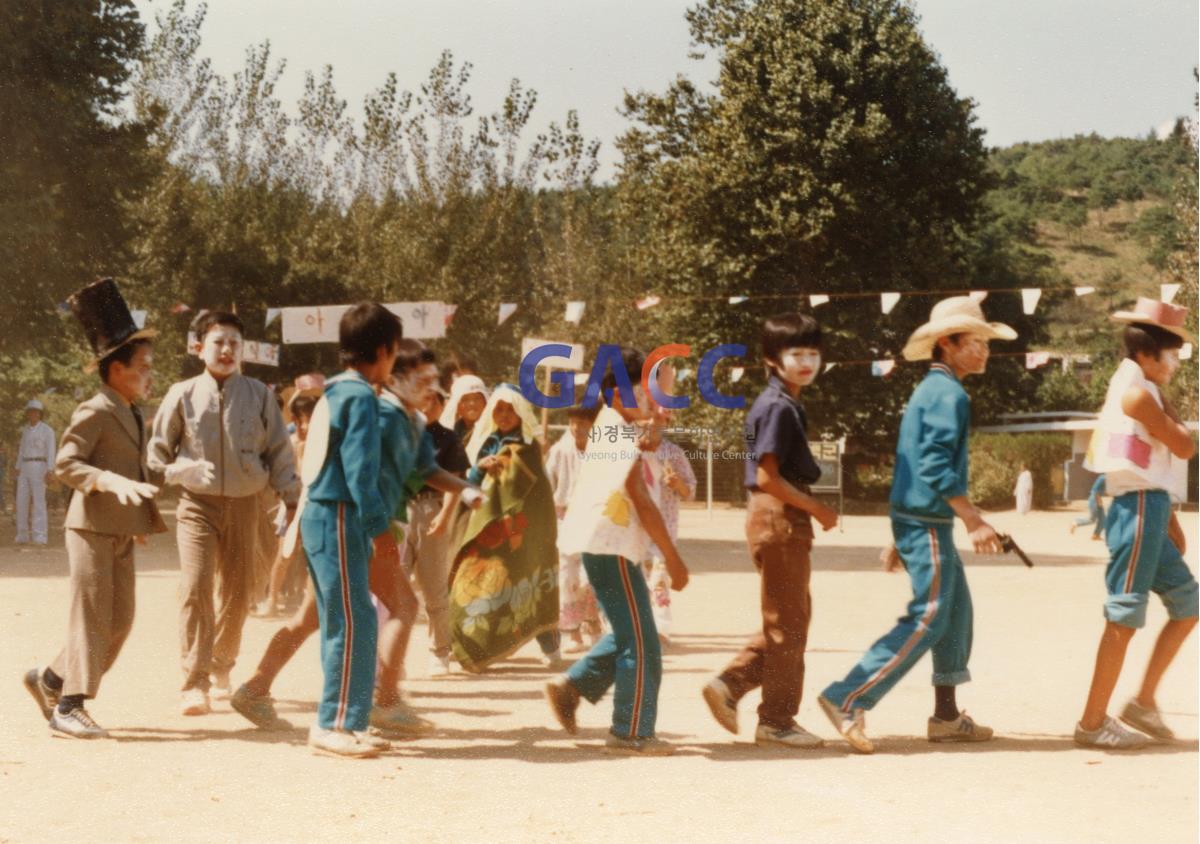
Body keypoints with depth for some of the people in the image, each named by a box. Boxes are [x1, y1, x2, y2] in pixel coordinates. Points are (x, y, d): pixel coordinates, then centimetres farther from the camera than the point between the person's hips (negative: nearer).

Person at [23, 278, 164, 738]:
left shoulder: (134, 416, 16)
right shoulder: (94, 413, -12)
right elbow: (65, 464, -20)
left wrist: (144, 517, 20)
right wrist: (113, 482, -32)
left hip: (122, 533, 9)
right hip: (93, 527, -9)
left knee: (119, 621, 10)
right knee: (90, 617, -7)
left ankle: (50, 681, 22)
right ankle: (69, 707, -1)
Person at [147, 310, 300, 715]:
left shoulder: (259, 394, 1)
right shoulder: (183, 395, -1)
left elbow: (279, 452, 5)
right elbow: (158, 451, 8)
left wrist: (293, 500, 3)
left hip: (244, 504, 2)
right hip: (198, 504, -2)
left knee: (237, 592, 11)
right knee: (195, 588, -15)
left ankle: (221, 668, 32)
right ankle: (194, 684, -14)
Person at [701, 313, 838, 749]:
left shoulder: (786, 404, 16)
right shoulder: (778, 407, -15)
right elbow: (767, 477, -20)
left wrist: (810, 510, 10)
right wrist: (817, 509, -14)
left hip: (781, 518, 10)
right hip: (779, 518, -10)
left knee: (787, 619, 16)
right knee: (787, 623, -2)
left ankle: (729, 685, 13)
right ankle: (776, 721, 6)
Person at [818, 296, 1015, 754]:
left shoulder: (929, 390, 18)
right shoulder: (948, 394, -14)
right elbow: (936, 465, -24)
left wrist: (899, 538, 23)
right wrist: (974, 520, -23)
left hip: (914, 518, 11)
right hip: (928, 522, -11)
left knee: (957, 612, 15)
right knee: (928, 619, -10)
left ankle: (946, 716, 20)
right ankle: (847, 699, -12)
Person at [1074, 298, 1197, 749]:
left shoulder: (1138, 392, 17)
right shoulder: (1137, 394, -14)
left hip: (1149, 513, 10)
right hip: (1138, 511, -10)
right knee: (1124, 617, -6)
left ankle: (1144, 702, 16)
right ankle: (1092, 722, -1)